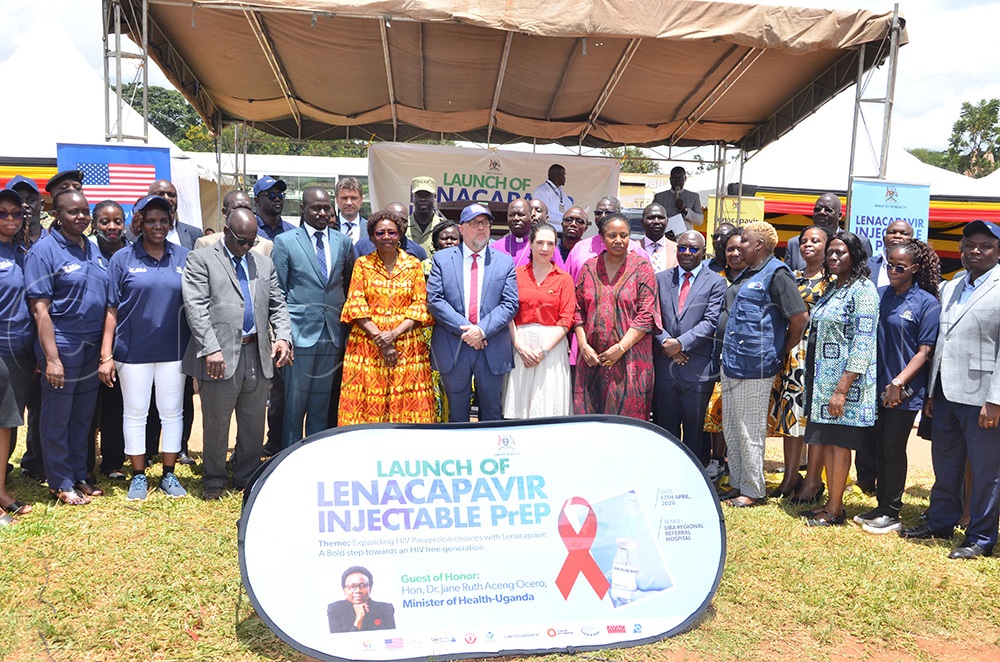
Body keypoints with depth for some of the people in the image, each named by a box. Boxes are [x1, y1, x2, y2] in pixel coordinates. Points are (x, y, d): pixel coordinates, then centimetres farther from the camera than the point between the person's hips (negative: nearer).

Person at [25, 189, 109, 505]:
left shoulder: (93, 250, 10)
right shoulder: (44, 250, -10)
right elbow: (40, 309, -14)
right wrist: (52, 358, -19)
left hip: (92, 348, 6)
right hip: (62, 346, -6)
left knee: (83, 417, 15)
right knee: (57, 419, 7)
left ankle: (79, 475, 28)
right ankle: (61, 483, 19)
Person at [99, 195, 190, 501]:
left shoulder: (183, 257, 3)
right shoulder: (122, 259, -1)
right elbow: (112, 309, -2)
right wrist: (106, 355, -6)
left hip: (173, 349, 1)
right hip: (133, 350, -1)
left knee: (172, 412, 8)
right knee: (135, 412, 8)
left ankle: (169, 474, 21)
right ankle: (139, 475, 21)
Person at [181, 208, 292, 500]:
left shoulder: (264, 264, 17)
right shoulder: (201, 259, 1)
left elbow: (277, 305, 15)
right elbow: (195, 307, -8)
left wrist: (283, 336, -4)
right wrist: (211, 349, -18)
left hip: (258, 356, 5)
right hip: (221, 357, -4)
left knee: (254, 424, 12)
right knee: (216, 424, 7)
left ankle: (247, 478, 28)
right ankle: (213, 481, 24)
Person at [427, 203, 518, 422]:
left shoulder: (505, 262, 7)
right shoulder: (442, 258, 6)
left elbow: (510, 303, -2)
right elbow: (434, 299, -4)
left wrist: (482, 330, -15)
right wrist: (463, 329, -14)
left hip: (492, 350, 1)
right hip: (452, 349, 0)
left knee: (492, 414, 10)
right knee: (457, 414, 11)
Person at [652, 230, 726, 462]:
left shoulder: (716, 282, 3)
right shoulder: (661, 279, 12)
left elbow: (711, 321, -7)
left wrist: (681, 343, -15)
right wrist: (666, 343, -11)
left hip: (698, 368, -2)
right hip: (664, 366, 3)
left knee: (694, 430, 7)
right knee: (665, 429, 10)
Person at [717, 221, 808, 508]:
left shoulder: (776, 274, -12)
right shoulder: (747, 273, 16)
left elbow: (800, 317, -16)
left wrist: (783, 351, -5)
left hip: (754, 366, -9)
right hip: (731, 362, 9)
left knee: (750, 430, 1)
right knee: (731, 427, 15)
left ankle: (752, 490, 14)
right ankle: (737, 483, 27)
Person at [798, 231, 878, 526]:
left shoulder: (863, 291, -12)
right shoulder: (831, 289, 14)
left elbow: (863, 344, -17)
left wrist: (842, 390, -21)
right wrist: (813, 383, 15)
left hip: (847, 382, -8)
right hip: (823, 380, 8)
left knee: (839, 444, 0)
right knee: (825, 441, 12)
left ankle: (835, 510, 10)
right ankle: (830, 502, 23)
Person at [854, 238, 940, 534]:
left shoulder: (927, 303, -7)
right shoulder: (878, 295, 8)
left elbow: (924, 351, -9)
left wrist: (898, 382, -16)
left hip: (904, 393, -5)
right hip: (876, 388, 5)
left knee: (893, 450, 3)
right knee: (879, 448, 12)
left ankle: (891, 513, 15)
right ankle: (881, 506, 25)